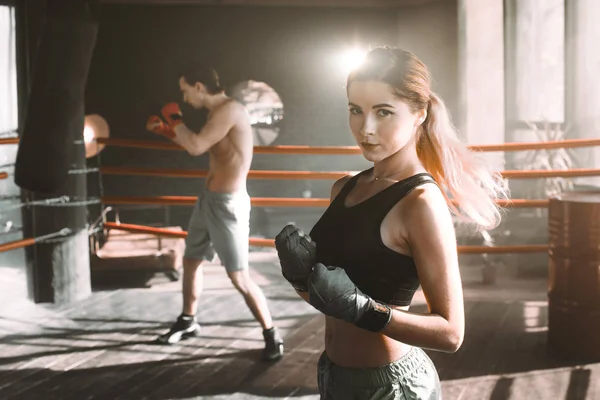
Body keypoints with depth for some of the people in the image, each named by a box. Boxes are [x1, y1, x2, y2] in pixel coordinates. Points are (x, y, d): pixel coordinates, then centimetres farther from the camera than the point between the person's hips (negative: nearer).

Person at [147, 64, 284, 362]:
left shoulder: (230, 109, -20)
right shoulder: (216, 113, 11)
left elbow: (196, 147, -27)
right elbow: (198, 145, 27)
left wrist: (174, 119, -9)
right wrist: (167, 131, 18)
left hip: (228, 203, -10)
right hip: (208, 199, 10)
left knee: (239, 278, -8)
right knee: (190, 260, 20)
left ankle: (272, 336, 5)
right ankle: (188, 322, 39)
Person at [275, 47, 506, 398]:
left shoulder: (420, 201, -19)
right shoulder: (345, 189, 1)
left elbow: (450, 332, -19)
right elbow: (326, 290, 9)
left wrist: (361, 309, -29)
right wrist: (300, 272, -10)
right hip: (333, 371, 7)